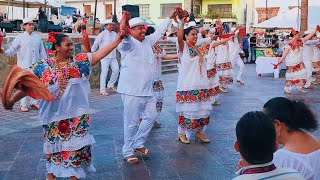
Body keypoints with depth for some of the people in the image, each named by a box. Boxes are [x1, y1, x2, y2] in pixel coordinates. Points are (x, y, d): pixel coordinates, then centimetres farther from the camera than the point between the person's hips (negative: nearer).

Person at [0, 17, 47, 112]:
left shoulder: (37, 37, 11)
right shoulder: (20, 37, 1)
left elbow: (42, 51, 14)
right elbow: (13, 48, -6)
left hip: (36, 65, 4)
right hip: (24, 66, -4)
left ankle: (34, 102, 20)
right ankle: (23, 105, 5)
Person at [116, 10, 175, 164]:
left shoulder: (147, 41, 14)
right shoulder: (127, 43, -8)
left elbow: (159, 32, 25)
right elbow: (125, 39, -31)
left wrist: (170, 17, 25)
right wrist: (123, 33, -53)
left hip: (147, 90, 8)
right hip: (132, 91, -8)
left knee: (151, 116, 16)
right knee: (131, 122, -1)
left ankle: (138, 144, 32)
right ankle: (128, 152, 14)